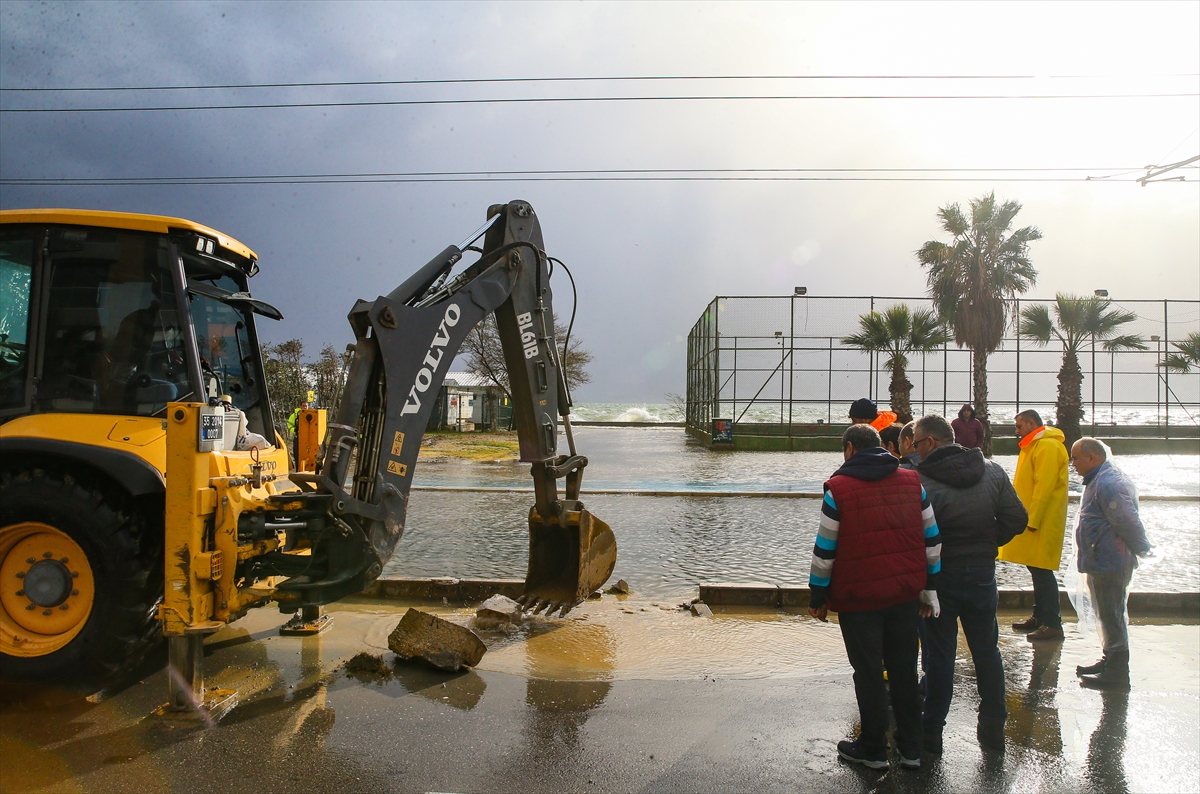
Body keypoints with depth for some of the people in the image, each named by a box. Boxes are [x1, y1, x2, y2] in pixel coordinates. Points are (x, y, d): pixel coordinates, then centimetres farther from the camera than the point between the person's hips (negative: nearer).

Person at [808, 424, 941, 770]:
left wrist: (818, 598, 1)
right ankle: (911, 749, 25)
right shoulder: (912, 482, 4)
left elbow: (824, 551, -9)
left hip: (859, 599, -4)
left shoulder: (839, 488, -10)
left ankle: (873, 750, 20)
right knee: (904, 671, 16)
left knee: (868, 675, 8)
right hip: (906, 595, 5)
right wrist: (929, 588, 15)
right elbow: (932, 539, 7)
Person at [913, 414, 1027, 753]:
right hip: (982, 573, 5)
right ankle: (993, 726, 26)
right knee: (987, 651, 17)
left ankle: (931, 730, 13)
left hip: (939, 576, -4)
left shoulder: (921, 481, -20)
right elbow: (1016, 519, 0)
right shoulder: (993, 472, -2)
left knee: (938, 654, 5)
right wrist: (986, 545, 11)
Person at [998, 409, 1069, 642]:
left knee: (1042, 571, -7)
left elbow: (1044, 487, -21)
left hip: (1042, 524, -10)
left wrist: (1032, 520, -21)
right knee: (1037, 570, 14)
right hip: (1033, 520, 10)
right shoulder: (1035, 446, 18)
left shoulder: (1048, 447, -15)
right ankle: (1039, 617, 22)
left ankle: (1053, 624, -2)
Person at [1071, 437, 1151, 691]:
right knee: (1108, 615, 20)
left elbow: (1128, 523, -24)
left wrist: (1142, 549, -12)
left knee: (1111, 616, -2)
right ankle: (1110, 662, 33)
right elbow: (1127, 523, 21)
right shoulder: (1101, 480, 12)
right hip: (1103, 561, 11)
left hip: (1109, 563, -11)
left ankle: (1116, 673, 7)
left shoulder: (1108, 485, -24)